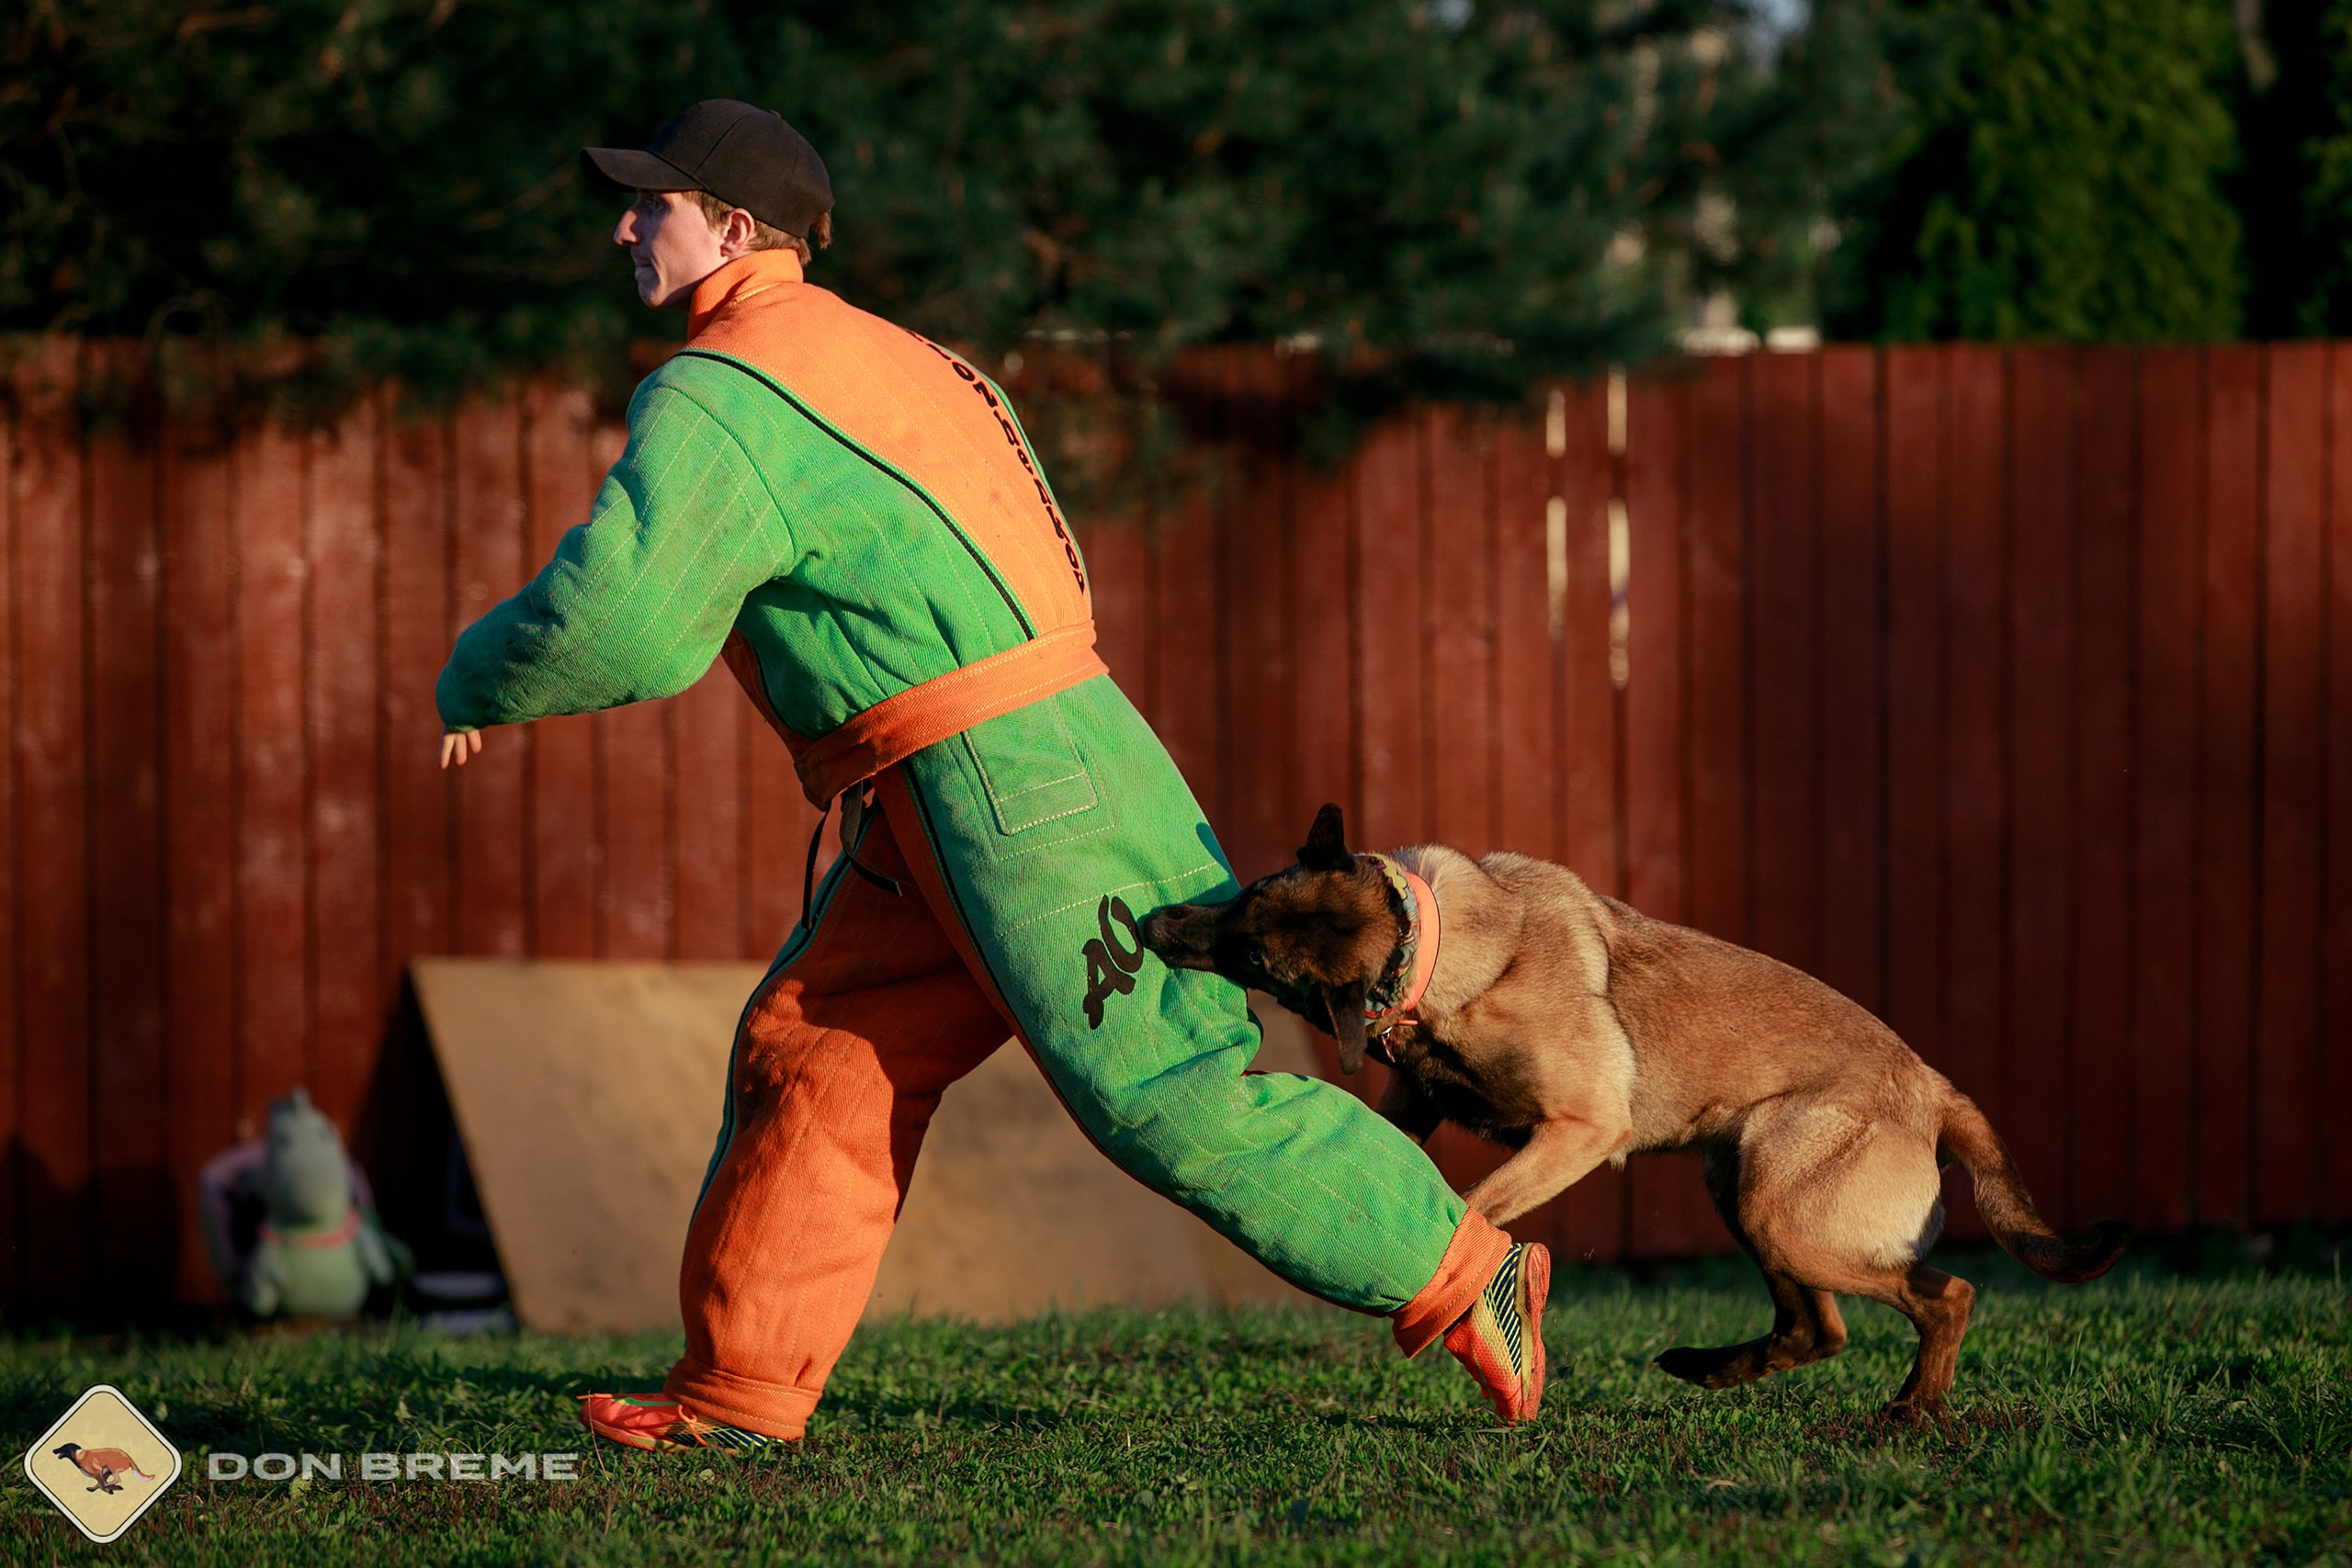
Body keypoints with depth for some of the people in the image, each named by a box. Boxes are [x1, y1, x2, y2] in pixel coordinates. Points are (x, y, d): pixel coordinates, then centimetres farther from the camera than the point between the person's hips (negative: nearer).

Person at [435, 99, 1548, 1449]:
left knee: (1172, 1102, -8)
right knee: (816, 1057, 10)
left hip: (1012, 781, -10)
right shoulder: (863, 355, 19)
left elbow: (618, 620, -22)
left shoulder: (717, 398, -12)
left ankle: (1465, 1278, -2)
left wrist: (477, 681, -4)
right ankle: (739, 1391, 12)